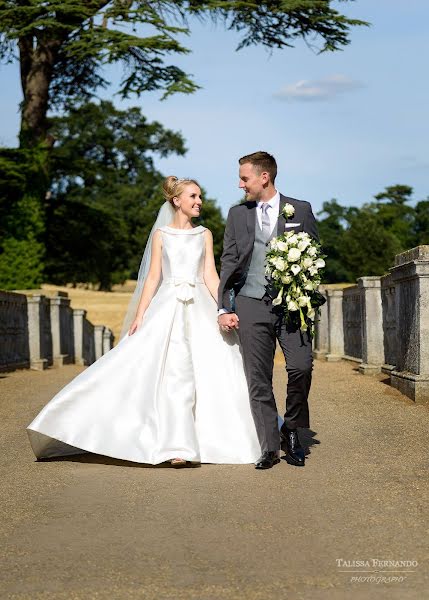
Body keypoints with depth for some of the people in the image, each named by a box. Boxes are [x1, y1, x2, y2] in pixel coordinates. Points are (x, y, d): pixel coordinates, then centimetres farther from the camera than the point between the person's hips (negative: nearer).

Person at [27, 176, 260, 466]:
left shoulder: (205, 234, 12)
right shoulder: (161, 234, 9)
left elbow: (211, 276, 6)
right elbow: (153, 278, 5)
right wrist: (140, 315, -3)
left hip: (201, 308, 2)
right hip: (168, 308, -2)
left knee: (211, 371, -5)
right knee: (173, 374, -10)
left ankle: (212, 440, 8)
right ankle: (178, 446, -10)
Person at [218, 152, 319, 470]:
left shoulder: (301, 210, 7)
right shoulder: (237, 214, 12)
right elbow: (228, 263, 11)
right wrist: (224, 308, 3)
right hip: (251, 304, 2)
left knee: (301, 367, -15)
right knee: (258, 379, 0)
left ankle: (291, 431, 9)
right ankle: (270, 446, 8)